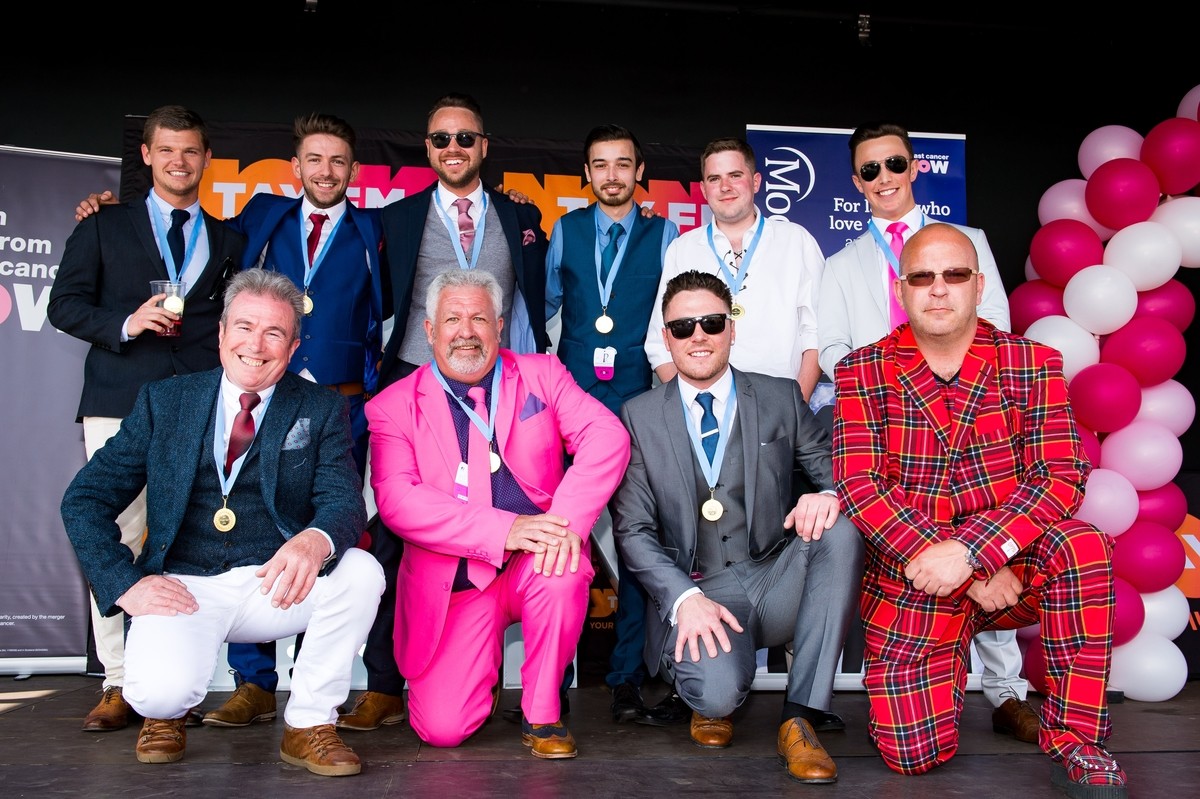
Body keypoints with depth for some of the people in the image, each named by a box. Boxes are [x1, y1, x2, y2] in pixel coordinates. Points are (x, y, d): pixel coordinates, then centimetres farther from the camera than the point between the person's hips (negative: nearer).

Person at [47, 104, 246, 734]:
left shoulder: (227, 241, 20)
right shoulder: (103, 228, 16)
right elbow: (64, 305, 10)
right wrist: (124, 323, -8)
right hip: (120, 404, -1)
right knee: (114, 539, -6)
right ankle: (118, 684, 2)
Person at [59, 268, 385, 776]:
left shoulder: (322, 411, 5)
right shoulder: (163, 401, 7)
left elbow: (344, 502, -8)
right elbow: (85, 499, 6)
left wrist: (315, 540, -33)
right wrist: (126, 584, -9)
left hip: (277, 583, 1)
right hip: (182, 587, -1)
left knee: (361, 571, -27)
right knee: (160, 691, -29)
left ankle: (309, 724, -6)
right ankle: (167, 712, 12)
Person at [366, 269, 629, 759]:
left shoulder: (541, 375, 6)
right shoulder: (393, 406, 1)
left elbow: (607, 437, -8)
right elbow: (396, 500, -13)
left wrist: (567, 520, -26)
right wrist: (503, 530, -25)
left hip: (537, 561, 1)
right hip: (453, 582, 0)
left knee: (563, 571, -34)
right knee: (441, 727, -13)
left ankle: (542, 715, -8)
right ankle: (484, 673, 24)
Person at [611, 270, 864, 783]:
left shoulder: (781, 399, 9)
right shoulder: (639, 417, 5)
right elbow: (633, 529, 0)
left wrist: (829, 495, -20)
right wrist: (685, 597, -17)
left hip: (777, 582, 3)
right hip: (695, 593, -2)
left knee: (842, 528, -27)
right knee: (717, 690, -33)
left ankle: (801, 719, -21)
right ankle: (711, 705, 9)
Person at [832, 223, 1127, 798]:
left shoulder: (1033, 364, -1)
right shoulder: (862, 372, -3)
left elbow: (1061, 477, -11)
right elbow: (859, 486, -12)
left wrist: (969, 551, -27)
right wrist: (974, 577, -20)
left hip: (1013, 563, 0)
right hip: (910, 581, 0)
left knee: (1082, 543, -32)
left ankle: (1075, 742, -16)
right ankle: (947, 667, 27)